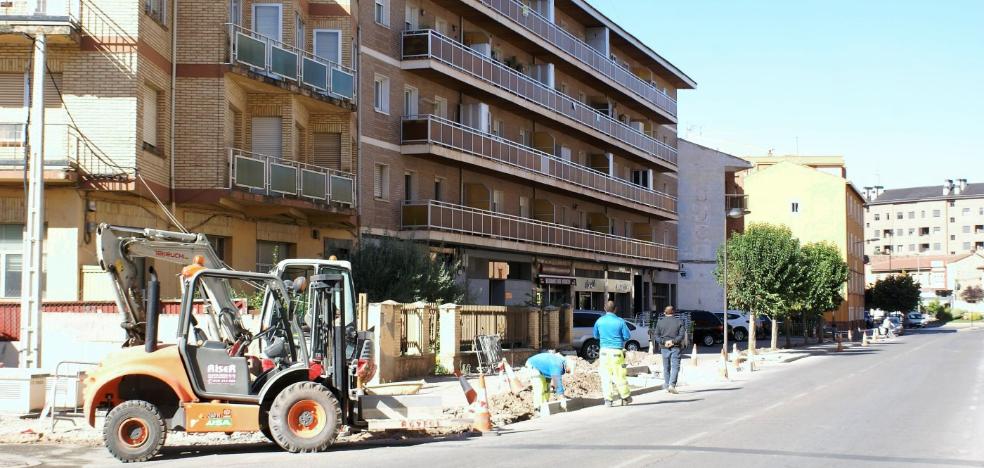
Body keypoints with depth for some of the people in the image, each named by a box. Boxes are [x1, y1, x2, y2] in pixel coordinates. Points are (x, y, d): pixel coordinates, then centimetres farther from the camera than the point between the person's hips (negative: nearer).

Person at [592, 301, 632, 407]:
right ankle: (625, 397, 18)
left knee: (606, 376, 4)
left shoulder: (599, 321, 2)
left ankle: (608, 399, 1)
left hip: (604, 351, 2)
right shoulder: (620, 321, -5)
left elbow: (596, 336, 15)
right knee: (619, 375, 6)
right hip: (617, 351, -1)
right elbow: (626, 337, -2)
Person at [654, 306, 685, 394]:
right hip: (675, 347, -2)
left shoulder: (660, 322, 5)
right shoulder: (679, 321, 1)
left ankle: (667, 385, 16)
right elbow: (681, 335, -8)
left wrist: (663, 342, -10)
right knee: (675, 367, -2)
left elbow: (657, 336, -1)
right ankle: (672, 385, -16)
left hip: (664, 348, 2)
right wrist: (673, 341, -13)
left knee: (666, 367, 12)